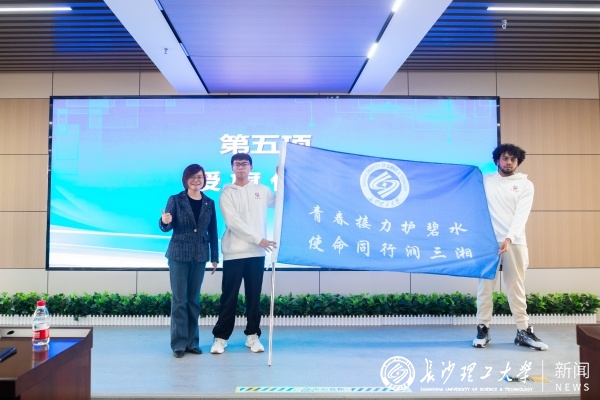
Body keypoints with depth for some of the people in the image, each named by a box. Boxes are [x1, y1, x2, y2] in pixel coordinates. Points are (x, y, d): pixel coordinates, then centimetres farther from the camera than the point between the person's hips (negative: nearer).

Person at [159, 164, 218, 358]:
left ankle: (192, 341, 19)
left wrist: (215, 257, 8)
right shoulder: (175, 200, -2)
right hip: (178, 255, -2)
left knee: (194, 299, 10)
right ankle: (179, 343, 10)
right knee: (179, 299, 0)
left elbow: (213, 232, 8)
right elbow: (165, 228, -7)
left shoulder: (209, 203, 5)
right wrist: (164, 221, -31)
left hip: (200, 256, 3)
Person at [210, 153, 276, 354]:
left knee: (254, 296, 9)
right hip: (234, 253, -2)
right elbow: (233, 222, -10)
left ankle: (252, 335, 20)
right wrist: (258, 239, -16)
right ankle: (221, 337, 12)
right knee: (229, 297, 3)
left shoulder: (262, 190, 10)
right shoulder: (227, 192, 1)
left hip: (257, 252, 3)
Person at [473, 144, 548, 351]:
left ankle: (523, 331, 11)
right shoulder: (485, 180, 10)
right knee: (485, 285, 2)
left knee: (516, 287, 4)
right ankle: (483, 329, 9)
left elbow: (521, 215, -5)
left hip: (515, 242, 0)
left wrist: (509, 238, -18)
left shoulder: (525, 185, 7)